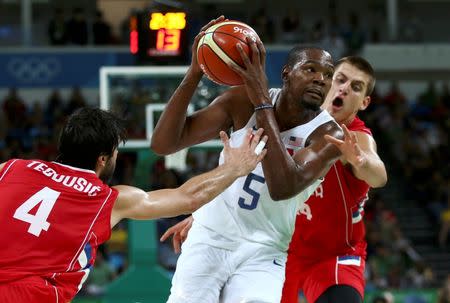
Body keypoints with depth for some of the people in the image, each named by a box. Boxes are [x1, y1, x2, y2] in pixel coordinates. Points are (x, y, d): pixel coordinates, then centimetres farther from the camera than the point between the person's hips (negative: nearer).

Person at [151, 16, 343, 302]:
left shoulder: (329, 135, -16)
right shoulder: (243, 101, -9)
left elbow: (283, 188, -35)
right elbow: (163, 144, -14)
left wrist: (262, 101, -37)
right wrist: (194, 73, -27)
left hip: (263, 254, -2)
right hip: (211, 237, 2)